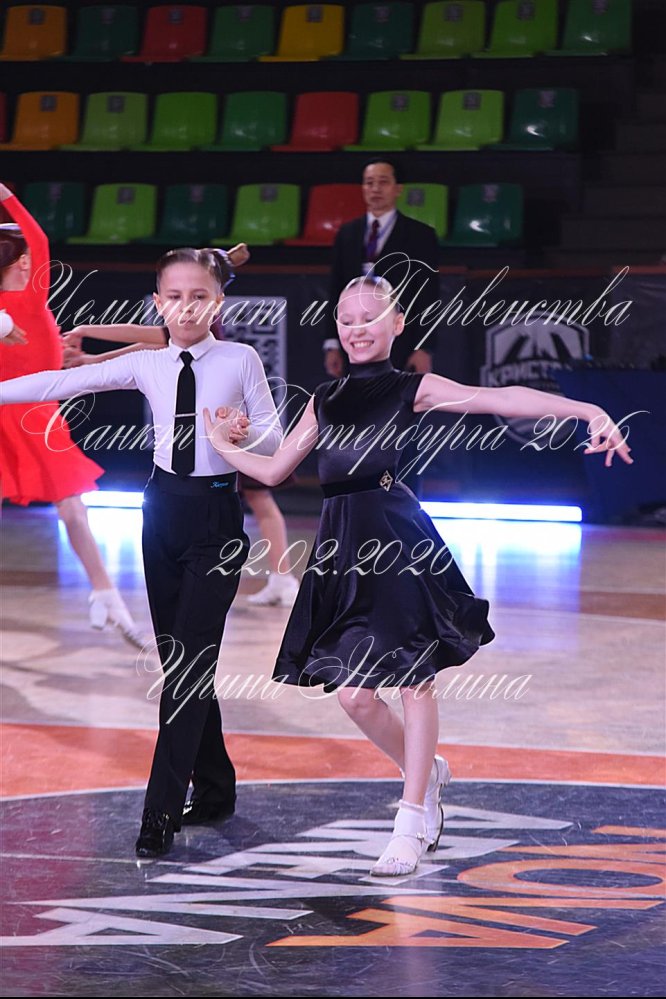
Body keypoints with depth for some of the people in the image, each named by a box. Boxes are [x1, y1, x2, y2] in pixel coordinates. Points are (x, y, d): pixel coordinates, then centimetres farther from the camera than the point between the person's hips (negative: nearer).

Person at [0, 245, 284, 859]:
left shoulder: (241, 361, -3)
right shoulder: (147, 366, 5)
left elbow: (275, 439, 0)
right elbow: (65, 382, -1)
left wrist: (247, 437, -22)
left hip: (217, 516, -4)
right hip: (164, 510, 4)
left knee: (192, 661, -10)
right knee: (178, 661, 9)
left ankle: (162, 812, -11)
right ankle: (214, 790, 24)